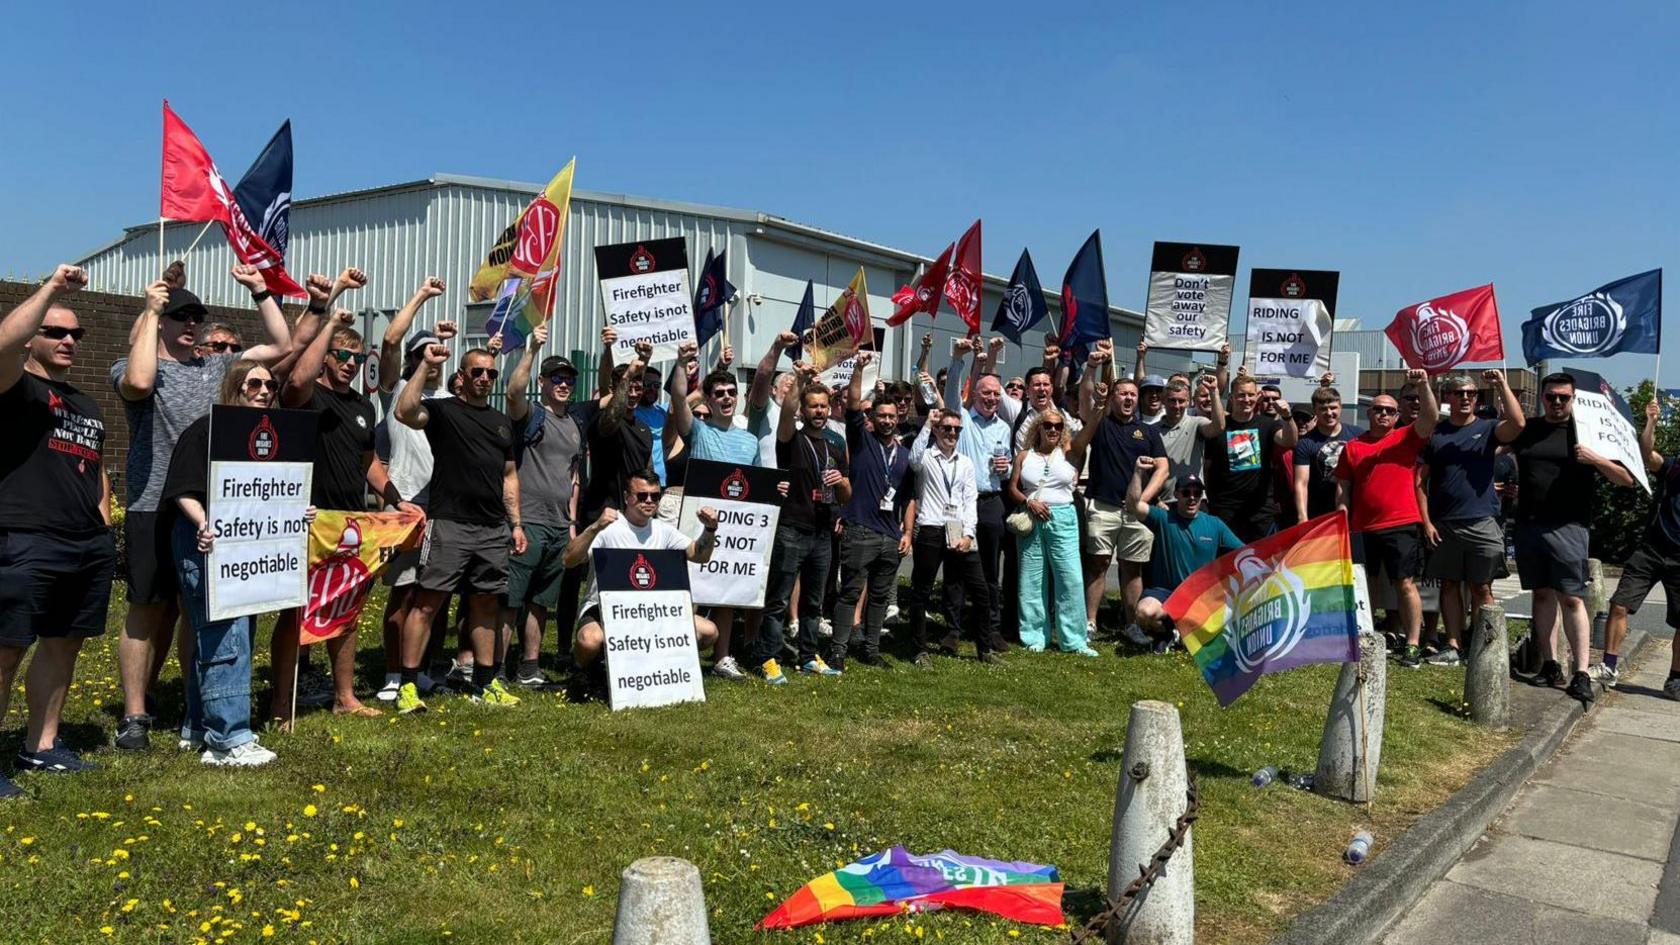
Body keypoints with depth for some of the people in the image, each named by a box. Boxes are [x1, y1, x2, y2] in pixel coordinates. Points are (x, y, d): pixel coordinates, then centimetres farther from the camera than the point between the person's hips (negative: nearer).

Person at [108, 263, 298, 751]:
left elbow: (282, 346, 11)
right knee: (148, 609, 0)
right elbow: (139, 382, -25)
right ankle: (133, 715, 9)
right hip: (153, 509, -4)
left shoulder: (217, 367, 14)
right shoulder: (131, 368, 0)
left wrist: (261, 291, 4)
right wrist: (149, 311, -16)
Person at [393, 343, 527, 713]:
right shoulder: (442, 410, 2)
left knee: (485, 603, 11)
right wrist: (425, 367, -18)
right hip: (450, 523, -5)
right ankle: (408, 686, -3)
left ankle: (485, 684, 19)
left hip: (493, 529, 6)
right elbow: (405, 412, -20)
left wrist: (516, 523, 16)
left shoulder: (503, 422, 19)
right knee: (428, 601, -7)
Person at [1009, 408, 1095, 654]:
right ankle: (1035, 636, 15)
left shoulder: (1069, 452, 6)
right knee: (1032, 578, 5)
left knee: (1070, 577, -5)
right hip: (1031, 520, 1)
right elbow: (1012, 488, 6)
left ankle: (1073, 639, 2)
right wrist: (1029, 501, -10)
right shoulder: (1024, 456, 9)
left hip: (1062, 518, -1)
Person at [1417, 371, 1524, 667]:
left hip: (1481, 523, -1)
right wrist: (1426, 522, -3)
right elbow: (1421, 481, 4)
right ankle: (1453, 646, 12)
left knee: (1481, 588, 2)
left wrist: (1501, 385, -17)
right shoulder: (1435, 433, 7)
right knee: (1449, 585, 6)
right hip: (1443, 525, 2)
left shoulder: (1487, 429, 5)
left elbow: (1517, 423, -18)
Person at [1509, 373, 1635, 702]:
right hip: (1529, 524, 4)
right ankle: (1550, 666, 14)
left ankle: (1581, 673, -5)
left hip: (1567, 527, -4)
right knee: (1542, 594, 8)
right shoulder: (1527, 429, 12)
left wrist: (1595, 459, -15)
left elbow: (1627, 479, 1)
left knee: (1571, 598, -7)